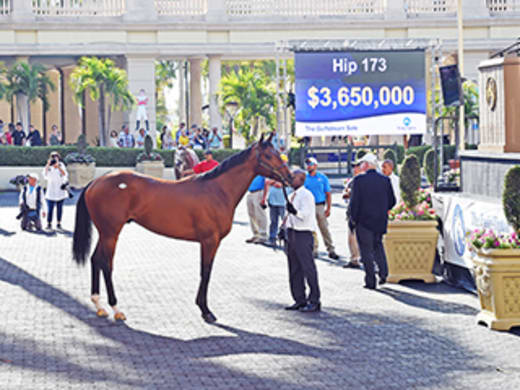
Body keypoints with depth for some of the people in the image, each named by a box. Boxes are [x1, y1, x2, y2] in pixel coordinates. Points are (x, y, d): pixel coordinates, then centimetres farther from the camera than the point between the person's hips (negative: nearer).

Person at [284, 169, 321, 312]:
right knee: (294, 269, 12)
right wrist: (285, 228, 21)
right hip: (292, 233, 9)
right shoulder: (292, 196, 16)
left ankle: (314, 301, -4)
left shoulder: (306, 195, -10)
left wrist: (294, 211, -39)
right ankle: (299, 299, 19)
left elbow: (305, 214, -22)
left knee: (308, 268, -7)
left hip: (303, 234, -9)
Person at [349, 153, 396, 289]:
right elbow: (392, 201, 4)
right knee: (378, 245, 24)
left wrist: (353, 219, -2)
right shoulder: (385, 180, 0)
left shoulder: (359, 180, -12)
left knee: (366, 250, 4)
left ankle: (370, 281, 3)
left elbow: (354, 202, -13)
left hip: (364, 221, -4)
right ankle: (383, 272, 8)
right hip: (381, 221, 4)